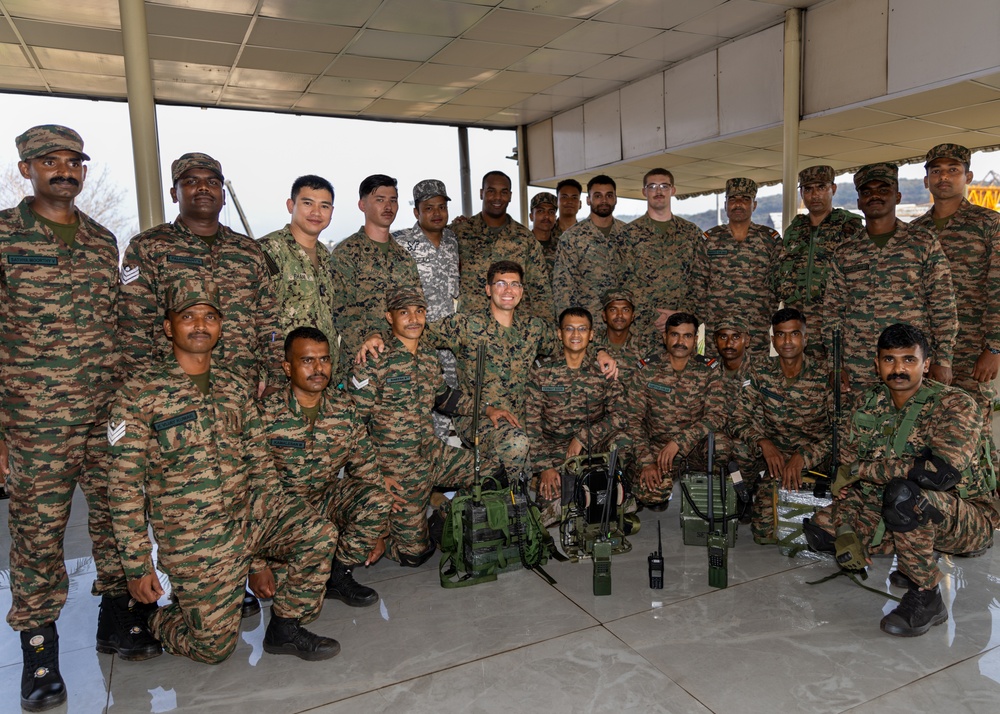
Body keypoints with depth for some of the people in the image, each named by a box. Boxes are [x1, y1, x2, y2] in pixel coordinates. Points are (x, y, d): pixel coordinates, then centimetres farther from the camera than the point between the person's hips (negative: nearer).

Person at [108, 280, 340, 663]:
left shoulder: (235, 386, 8)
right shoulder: (140, 393, -8)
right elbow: (124, 487, -8)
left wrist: (276, 524, 6)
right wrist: (137, 567, -9)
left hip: (249, 512, 5)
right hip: (193, 537, -4)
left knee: (319, 534, -19)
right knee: (213, 646, -2)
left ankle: (284, 628, 3)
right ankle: (156, 617, 31)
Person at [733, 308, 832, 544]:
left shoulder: (824, 376, -8)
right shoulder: (761, 372, -2)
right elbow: (740, 420, -5)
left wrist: (803, 455, -24)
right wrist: (763, 443, -24)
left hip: (813, 460, 0)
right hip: (774, 453, 0)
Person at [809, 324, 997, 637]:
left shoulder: (955, 404, -19)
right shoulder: (869, 404, -1)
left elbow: (942, 473, -35)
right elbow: (848, 468, 0)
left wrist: (867, 468, -23)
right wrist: (844, 528, -14)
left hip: (969, 521, -7)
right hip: (896, 516, 7)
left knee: (902, 494, -37)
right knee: (823, 526, -5)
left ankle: (926, 597, -15)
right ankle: (914, 564, 16)